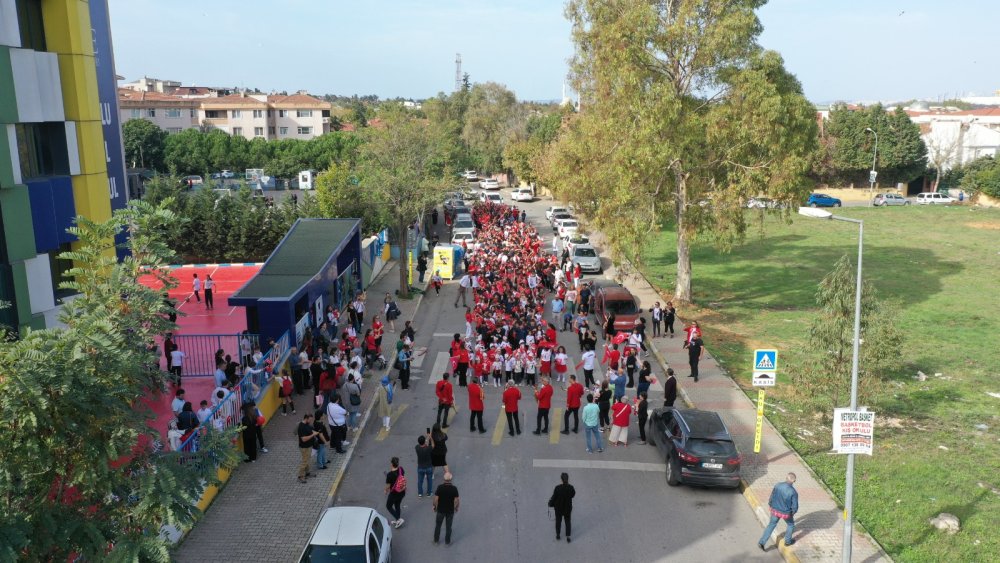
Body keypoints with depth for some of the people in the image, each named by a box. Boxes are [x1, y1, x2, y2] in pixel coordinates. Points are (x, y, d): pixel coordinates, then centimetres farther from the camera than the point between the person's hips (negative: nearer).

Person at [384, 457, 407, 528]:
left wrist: (386, 491, 6)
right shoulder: (401, 469, -13)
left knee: (388, 506, 18)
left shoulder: (390, 475, -28)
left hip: (394, 493, -6)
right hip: (402, 492, 6)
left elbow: (388, 486, -15)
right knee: (397, 506, 25)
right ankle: (397, 521, 39)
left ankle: (399, 519, 9)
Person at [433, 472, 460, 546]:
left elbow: (436, 499, -13)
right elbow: (456, 500, -11)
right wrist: (456, 507, 7)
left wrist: (434, 506, 5)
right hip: (450, 511, 0)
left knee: (438, 525, 18)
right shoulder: (454, 488, -18)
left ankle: (436, 541, 30)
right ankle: (447, 542, 26)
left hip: (440, 510, 0)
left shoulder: (440, 487, -19)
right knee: (448, 527, 15)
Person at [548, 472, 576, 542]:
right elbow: (573, 495, -2)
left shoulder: (558, 488, -27)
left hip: (558, 508, -1)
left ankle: (558, 535, 38)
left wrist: (551, 504, 4)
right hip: (568, 508, 1)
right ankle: (568, 537, 23)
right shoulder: (570, 487, -22)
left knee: (558, 521, 22)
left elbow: (554, 497, -14)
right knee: (568, 521, 20)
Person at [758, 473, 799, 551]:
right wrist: (793, 512, 6)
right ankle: (788, 541, 46)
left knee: (771, 525, 21)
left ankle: (762, 542, 16)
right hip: (786, 513, -3)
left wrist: (770, 506, 16)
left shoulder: (777, 486, -16)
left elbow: (772, 497, -3)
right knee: (791, 525, 29)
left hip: (775, 510, 3)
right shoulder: (793, 492, -26)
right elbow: (795, 506, -17)